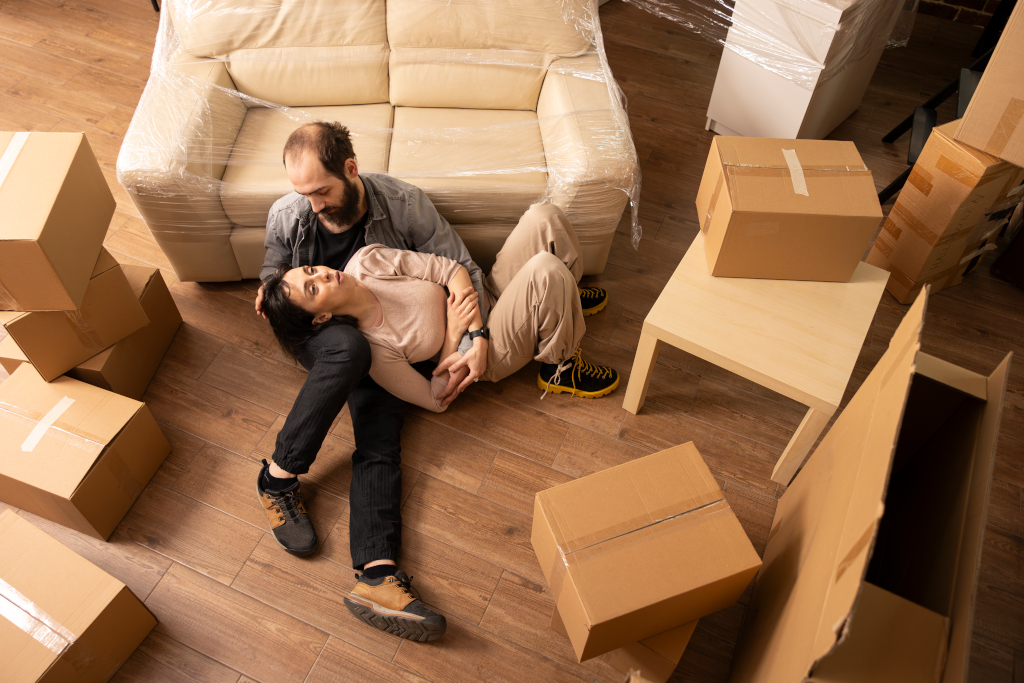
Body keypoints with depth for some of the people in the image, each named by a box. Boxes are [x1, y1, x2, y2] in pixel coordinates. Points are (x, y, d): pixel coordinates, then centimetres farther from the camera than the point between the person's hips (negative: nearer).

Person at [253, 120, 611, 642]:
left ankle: (377, 572, -39)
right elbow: (272, 274, 12)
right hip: (318, 339, 0)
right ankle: (279, 476, -29)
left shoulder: (404, 204, -12)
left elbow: (460, 269, -8)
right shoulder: (285, 217, -6)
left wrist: (475, 339, -21)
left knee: (380, 442, -25)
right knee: (350, 345, -39)